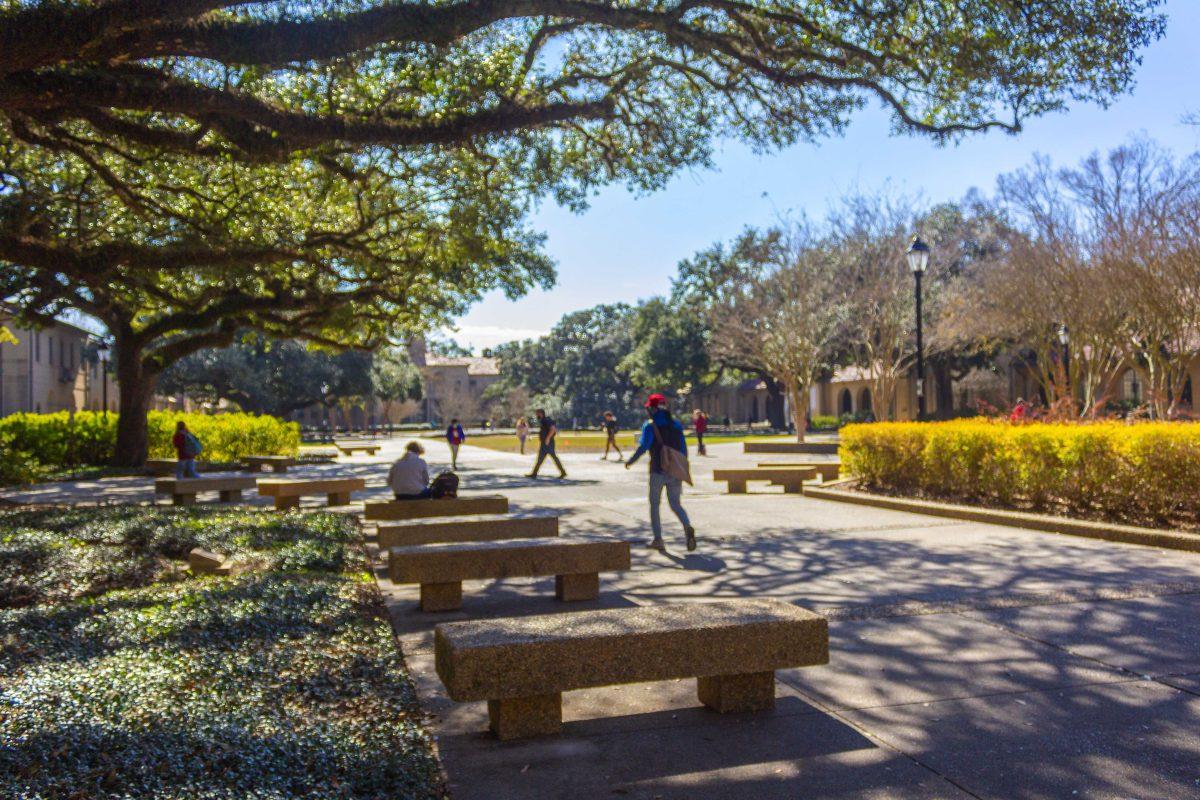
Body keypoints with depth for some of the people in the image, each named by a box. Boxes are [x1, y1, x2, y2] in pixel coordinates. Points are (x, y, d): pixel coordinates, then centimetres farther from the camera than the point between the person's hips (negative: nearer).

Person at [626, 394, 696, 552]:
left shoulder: (650, 425, -6)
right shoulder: (676, 424, 10)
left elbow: (643, 447, -15)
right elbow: (684, 449, 9)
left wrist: (630, 461, -1)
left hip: (658, 471, -4)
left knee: (654, 504, 11)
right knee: (676, 504, 11)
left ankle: (658, 539, 8)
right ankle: (688, 528, -16)